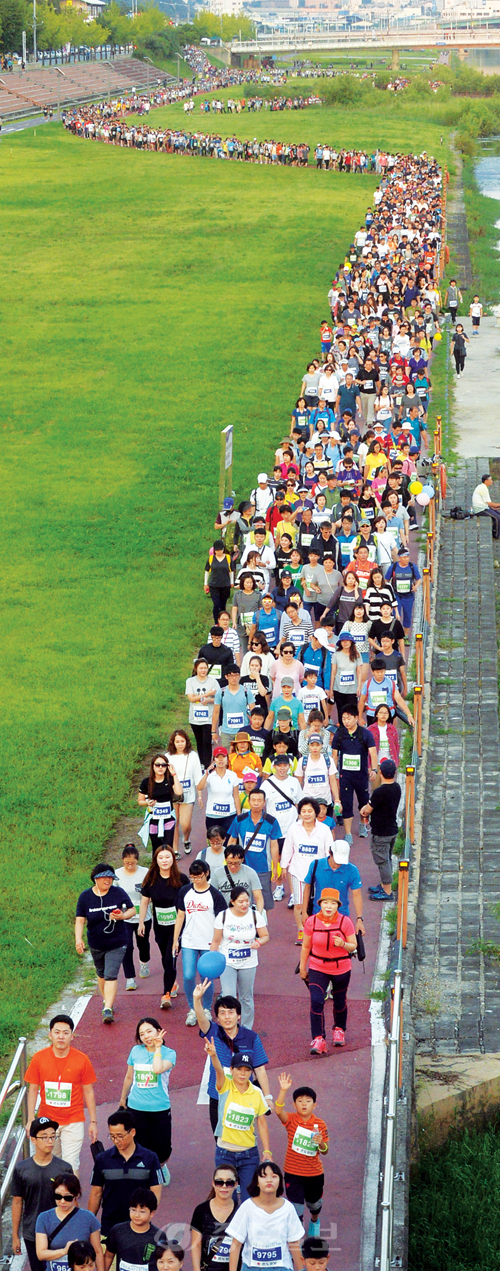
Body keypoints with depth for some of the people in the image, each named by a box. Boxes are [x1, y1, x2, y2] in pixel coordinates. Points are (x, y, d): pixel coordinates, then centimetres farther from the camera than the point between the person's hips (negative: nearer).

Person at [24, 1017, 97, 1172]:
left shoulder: (82, 1060, -7)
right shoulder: (39, 1058, -5)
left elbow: (89, 1092, 0)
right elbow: (33, 1090, 2)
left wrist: (93, 1122, 1)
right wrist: (30, 1120, -3)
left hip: (73, 1122, -1)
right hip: (46, 1120, 1)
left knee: (71, 1165, -4)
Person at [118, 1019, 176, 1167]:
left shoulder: (169, 1053, -6)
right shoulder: (136, 1051, 3)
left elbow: (158, 1069, -27)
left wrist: (158, 1047, -16)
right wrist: (123, 1099, 25)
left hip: (160, 1109, -2)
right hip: (136, 1108, 2)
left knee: (162, 1151, 5)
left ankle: (160, 1167, 36)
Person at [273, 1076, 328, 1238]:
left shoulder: (320, 1124, -7)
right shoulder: (291, 1120, -11)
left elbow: (325, 1151, -1)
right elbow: (278, 1111, -34)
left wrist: (321, 1144, -24)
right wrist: (283, 1090, -45)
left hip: (315, 1173, 3)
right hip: (293, 1173, -3)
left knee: (314, 1204, 25)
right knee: (296, 1209, -7)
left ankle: (314, 1221, 58)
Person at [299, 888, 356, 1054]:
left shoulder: (345, 922, -12)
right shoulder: (311, 922, -10)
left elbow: (353, 946, -5)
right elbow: (306, 947, 2)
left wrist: (343, 944, -26)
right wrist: (302, 968, 8)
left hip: (341, 969, 0)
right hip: (317, 969, 0)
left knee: (339, 1002, 17)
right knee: (316, 1002, -16)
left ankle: (339, 1030, 44)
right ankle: (318, 1040, -15)